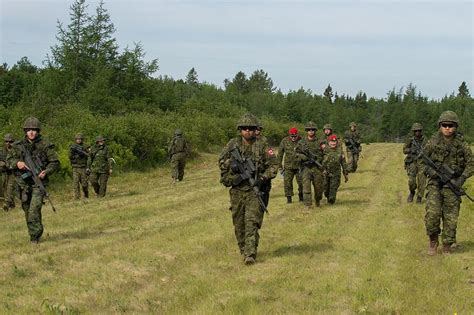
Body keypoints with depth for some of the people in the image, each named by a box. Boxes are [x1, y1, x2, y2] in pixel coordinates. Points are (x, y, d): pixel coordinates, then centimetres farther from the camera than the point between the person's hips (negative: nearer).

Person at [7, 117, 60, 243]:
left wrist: (46, 171, -17)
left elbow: (55, 162, 0)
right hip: (23, 182, 4)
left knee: (34, 209, -17)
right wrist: (17, 163, -12)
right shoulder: (19, 146, 7)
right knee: (27, 210, 11)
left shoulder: (45, 145, -2)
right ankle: (33, 233, 26)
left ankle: (35, 236, -13)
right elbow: (9, 160, 11)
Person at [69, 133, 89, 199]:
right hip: (75, 168, 1)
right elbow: (70, 157, 1)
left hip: (83, 168, -1)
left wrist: (82, 153, -18)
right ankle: (77, 197, -6)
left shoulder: (85, 147, 4)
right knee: (76, 183, -7)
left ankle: (86, 195, 26)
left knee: (84, 183, 2)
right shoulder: (73, 147, 8)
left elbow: (89, 156, -4)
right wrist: (71, 151, -16)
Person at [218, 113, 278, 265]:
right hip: (237, 190, 3)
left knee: (252, 222, -11)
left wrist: (262, 178, -12)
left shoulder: (262, 147, -2)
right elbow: (222, 160, 14)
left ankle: (250, 254, -14)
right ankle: (243, 250, 26)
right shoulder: (233, 144, 5)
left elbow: (273, 164, 0)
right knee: (238, 223, 10)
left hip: (254, 190, -3)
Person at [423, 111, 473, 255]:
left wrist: (461, 179, -11)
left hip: (452, 184, 0)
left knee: (451, 218, 2)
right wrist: (430, 170, -11)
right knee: (432, 213, -16)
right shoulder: (433, 142, -2)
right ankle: (433, 240, 7)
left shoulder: (462, 144, -2)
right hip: (435, 183, 0)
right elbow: (422, 159, 9)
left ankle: (447, 247, 17)